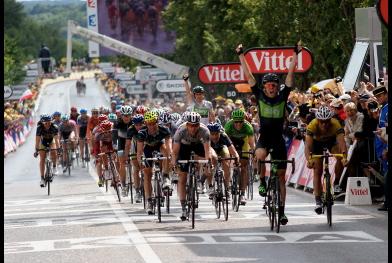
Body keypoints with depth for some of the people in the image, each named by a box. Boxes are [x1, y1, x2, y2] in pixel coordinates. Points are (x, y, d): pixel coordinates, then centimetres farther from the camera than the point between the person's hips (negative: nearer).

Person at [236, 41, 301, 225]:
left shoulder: (283, 96, -1)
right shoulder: (259, 96, -1)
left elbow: (290, 73, -2)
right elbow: (248, 75, -1)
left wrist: (295, 54, -6)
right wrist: (241, 55, -2)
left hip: (278, 139, 1)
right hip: (263, 137, -1)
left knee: (281, 176, 3)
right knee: (260, 155, -36)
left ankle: (281, 211, 9)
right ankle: (262, 181, -8)